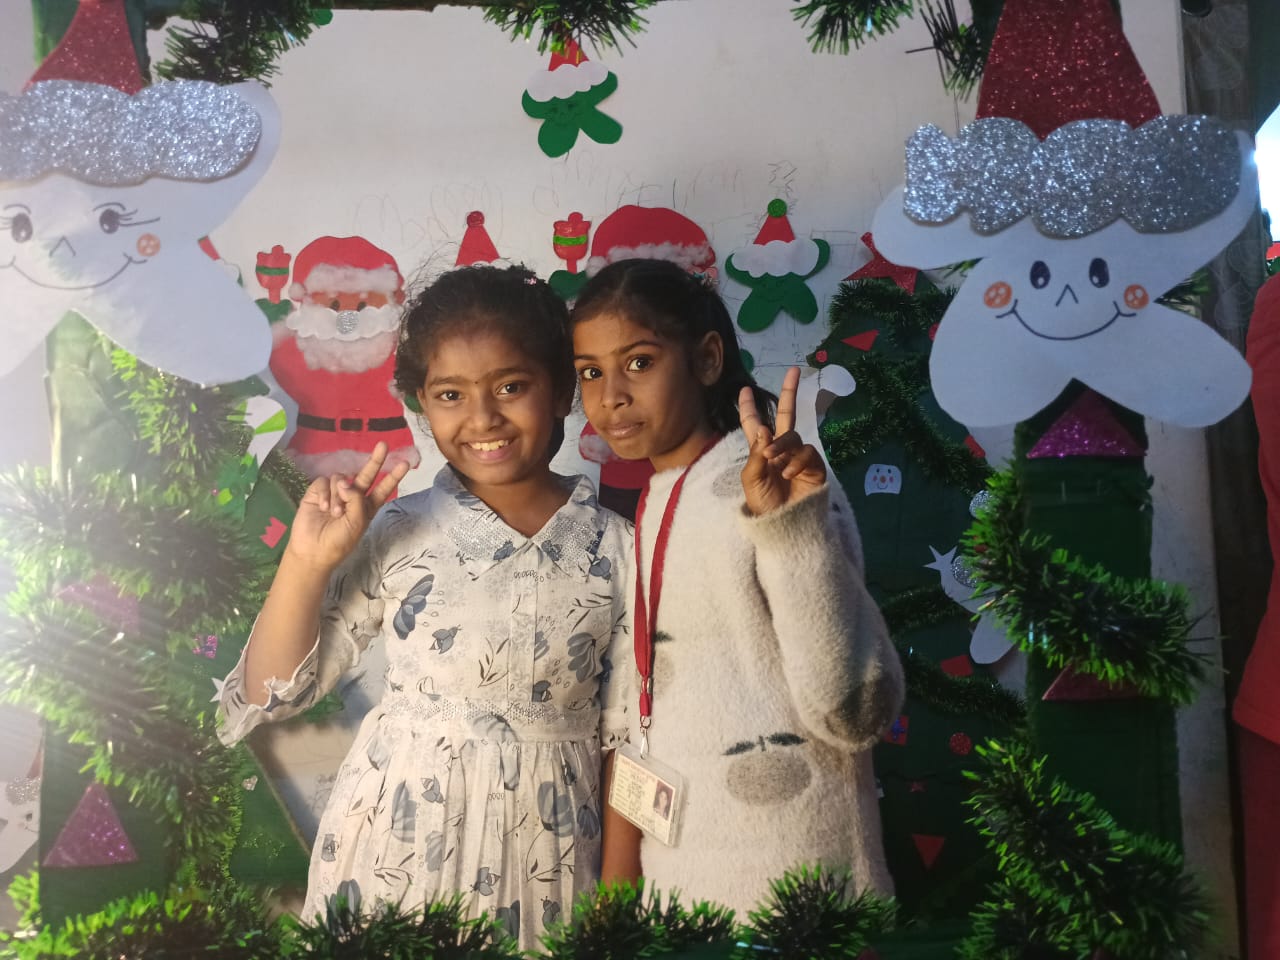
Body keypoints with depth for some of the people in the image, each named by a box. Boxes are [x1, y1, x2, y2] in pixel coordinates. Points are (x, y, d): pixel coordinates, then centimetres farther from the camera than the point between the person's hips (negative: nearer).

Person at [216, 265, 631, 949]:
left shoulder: (614, 545, -6)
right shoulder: (395, 534, -7)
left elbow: (625, 736, 0)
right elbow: (272, 692, -2)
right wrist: (308, 560, -14)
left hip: (544, 858, 1)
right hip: (398, 845, 0)